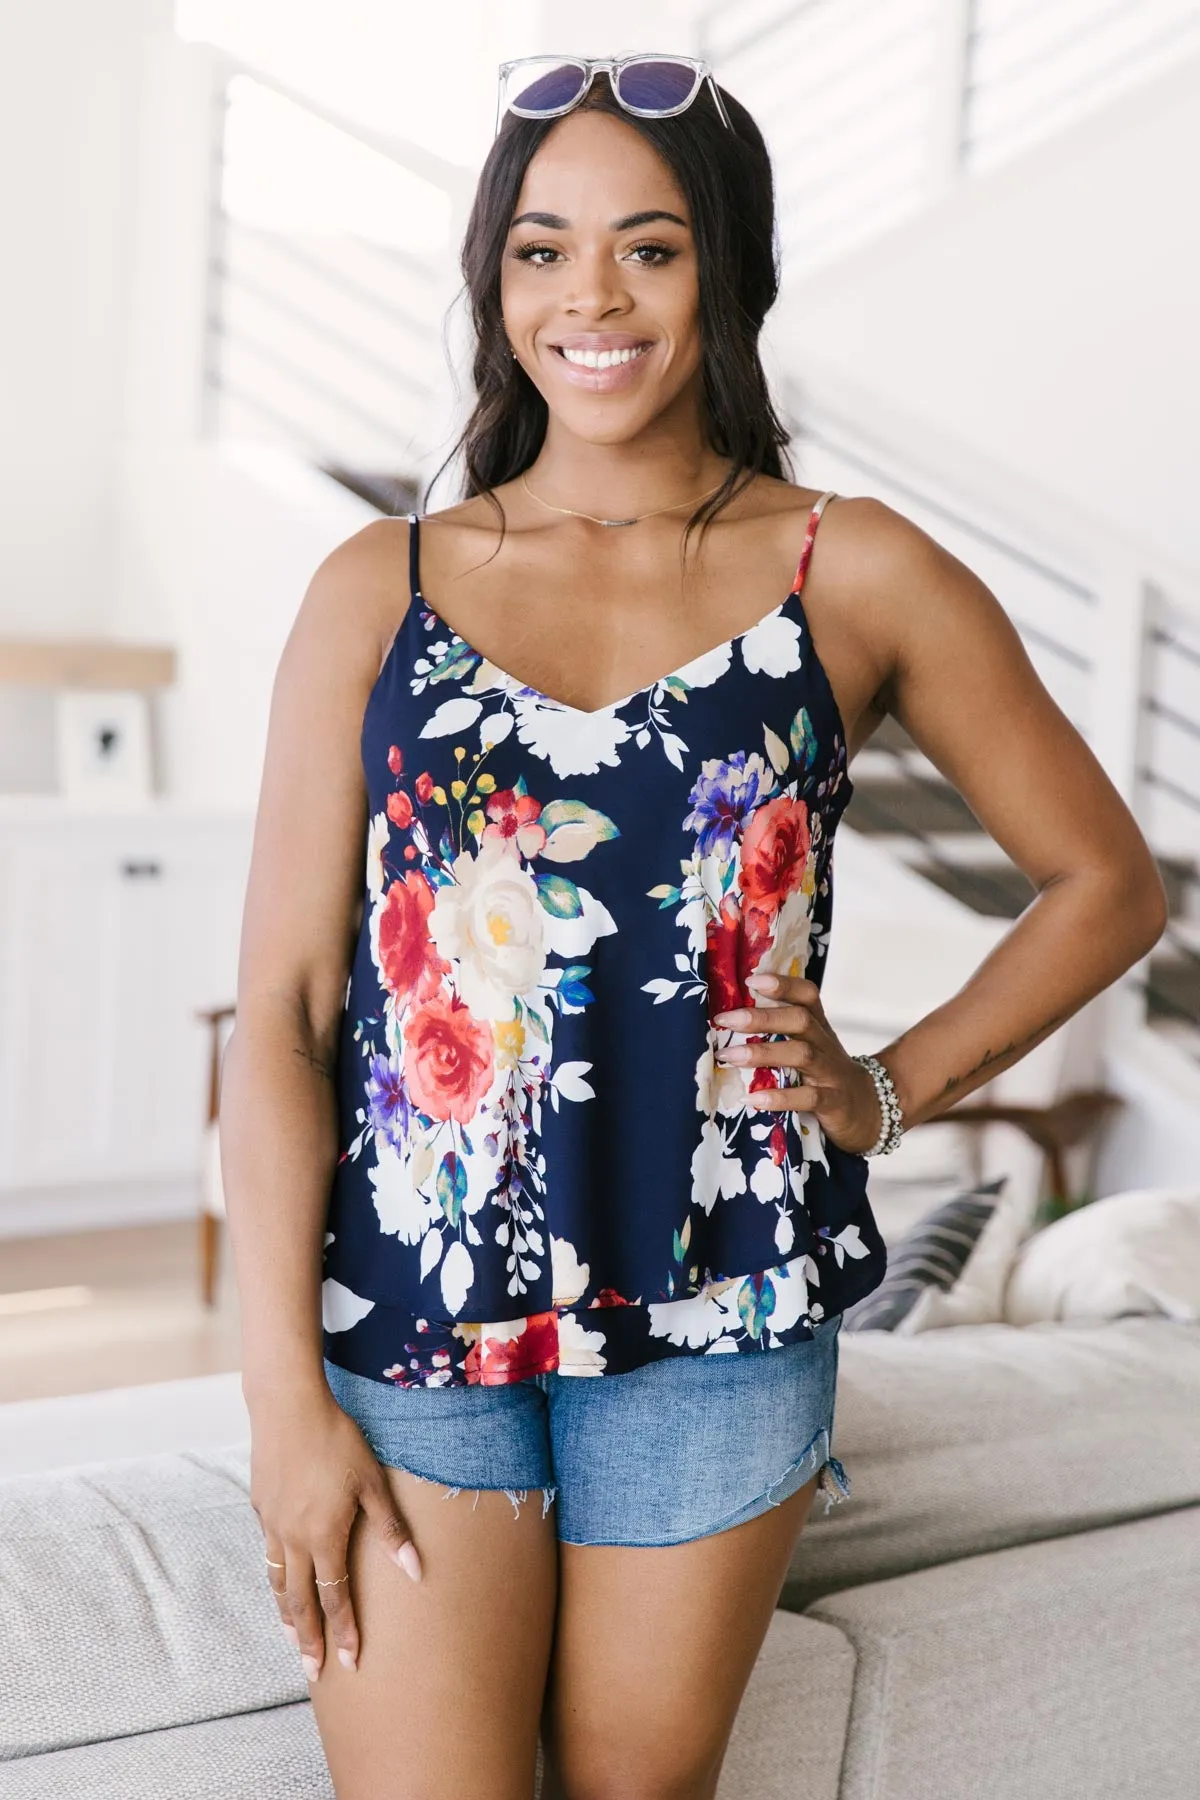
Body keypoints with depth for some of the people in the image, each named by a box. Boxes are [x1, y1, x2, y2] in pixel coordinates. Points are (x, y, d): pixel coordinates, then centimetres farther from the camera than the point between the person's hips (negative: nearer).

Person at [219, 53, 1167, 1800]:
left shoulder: (856, 577, 1)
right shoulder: (377, 590, 2)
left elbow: (1106, 882, 12)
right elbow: (282, 1007, -1)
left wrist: (893, 1091, 2)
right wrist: (287, 1391, -6)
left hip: (713, 1320, 0)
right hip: (408, 1302, 0)